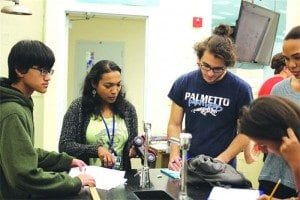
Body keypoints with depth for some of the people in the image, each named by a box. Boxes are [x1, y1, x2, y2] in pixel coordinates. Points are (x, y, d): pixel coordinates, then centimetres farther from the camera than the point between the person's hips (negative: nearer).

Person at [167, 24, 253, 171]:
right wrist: (174, 154, -10)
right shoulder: (183, 83, -1)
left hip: (223, 167, -2)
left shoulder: (241, 89, -8)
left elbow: (245, 132, -5)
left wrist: (221, 160, -15)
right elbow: (175, 124, 3)